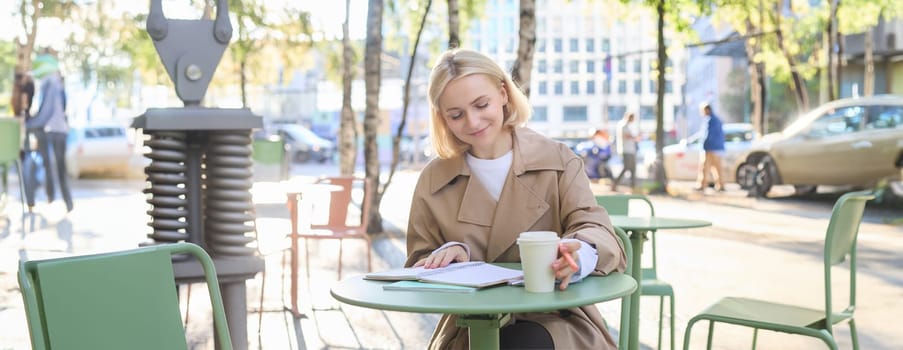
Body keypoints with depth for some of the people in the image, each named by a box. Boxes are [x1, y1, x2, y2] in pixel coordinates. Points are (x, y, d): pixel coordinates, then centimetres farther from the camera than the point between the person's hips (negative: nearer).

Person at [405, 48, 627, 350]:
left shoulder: (558, 160, 2)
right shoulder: (433, 180, 8)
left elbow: (598, 231, -10)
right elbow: (420, 269, 13)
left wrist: (577, 256, -36)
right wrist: (449, 254, -12)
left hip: (554, 321, -1)